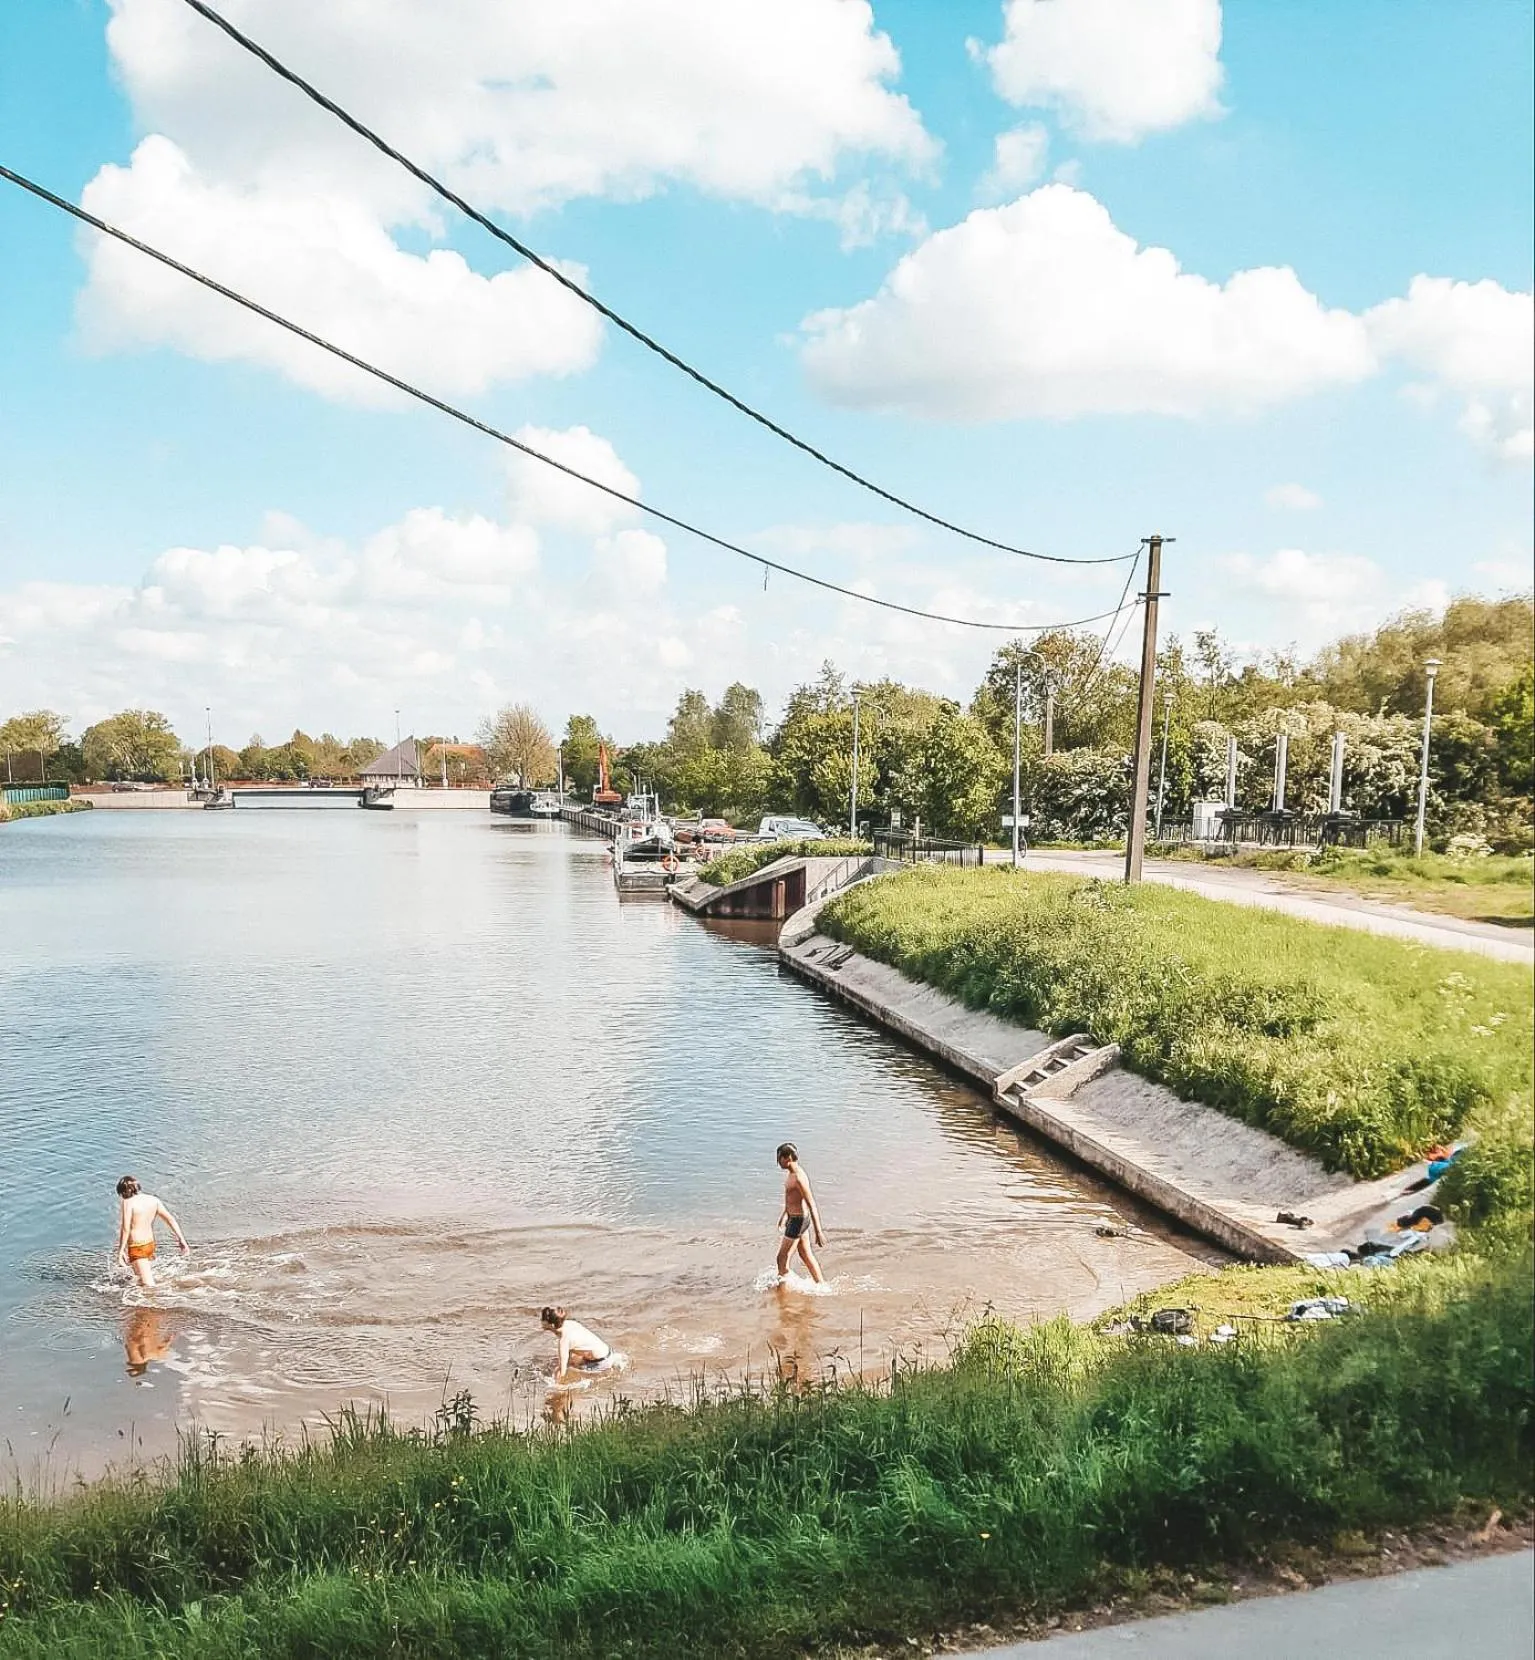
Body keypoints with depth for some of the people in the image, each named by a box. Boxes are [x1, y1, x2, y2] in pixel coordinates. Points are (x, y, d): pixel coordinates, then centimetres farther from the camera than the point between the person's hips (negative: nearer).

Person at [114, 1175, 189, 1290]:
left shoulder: (128, 1202, -11)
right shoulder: (153, 1200, 6)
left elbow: (125, 1228, -19)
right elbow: (170, 1219, 3)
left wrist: (121, 1250, -17)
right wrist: (182, 1240, 3)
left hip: (136, 1247, -7)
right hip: (150, 1243, 7)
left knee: (148, 1285, -12)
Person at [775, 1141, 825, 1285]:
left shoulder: (799, 1178, -25)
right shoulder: (790, 1173, 6)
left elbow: (811, 1205, -26)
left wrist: (818, 1232, -26)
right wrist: (785, 1214, 35)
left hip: (798, 1220, -10)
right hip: (793, 1218, 10)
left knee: (782, 1258, 2)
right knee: (807, 1256, 17)